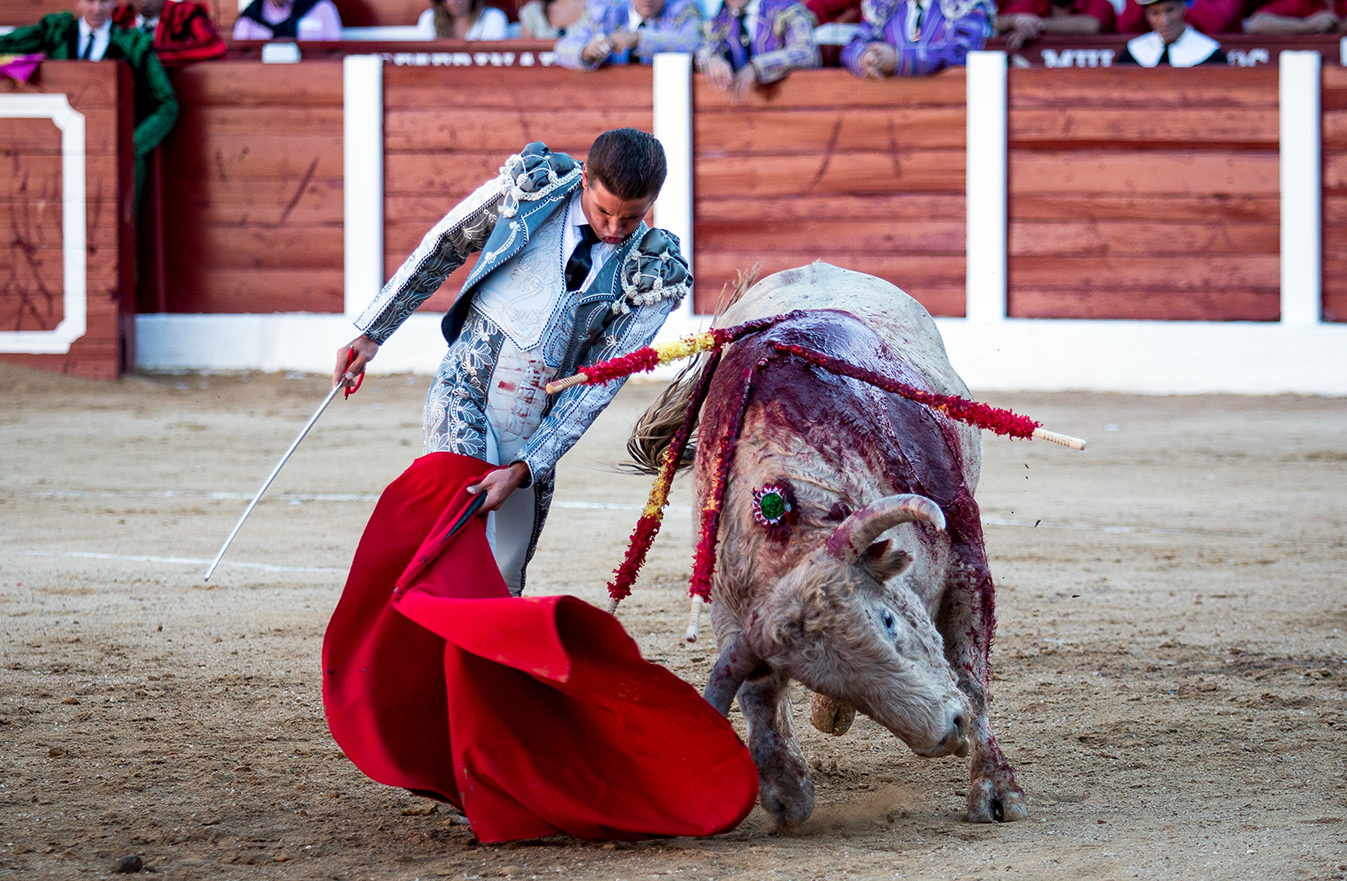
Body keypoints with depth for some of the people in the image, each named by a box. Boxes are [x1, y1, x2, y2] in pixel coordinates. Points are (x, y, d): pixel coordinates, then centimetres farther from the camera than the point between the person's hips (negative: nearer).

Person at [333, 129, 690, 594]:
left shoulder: (653, 278, -6)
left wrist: (523, 468, -16)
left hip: (536, 433, 2)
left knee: (506, 579, 6)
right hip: (463, 400, -2)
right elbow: (439, 249, 8)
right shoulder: (527, 188, -7)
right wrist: (372, 334, 11)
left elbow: (597, 382, -8)